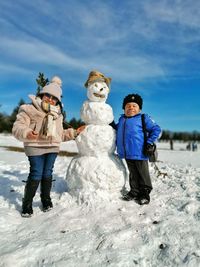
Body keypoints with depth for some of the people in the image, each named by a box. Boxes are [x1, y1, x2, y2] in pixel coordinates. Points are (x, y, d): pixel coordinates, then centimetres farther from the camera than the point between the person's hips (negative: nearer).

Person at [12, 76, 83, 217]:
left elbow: (60, 134, 22)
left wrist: (73, 133, 12)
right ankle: (27, 204, 13)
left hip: (53, 148, 5)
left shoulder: (57, 115, 16)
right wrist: (27, 133, -31)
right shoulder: (29, 109, -3)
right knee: (36, 174, -6)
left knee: (48, 173, 11)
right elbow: (17, 127, -10)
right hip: (36, 147, -5)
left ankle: (46, 200, 29)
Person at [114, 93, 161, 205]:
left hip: (139, 153, -5)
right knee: (133, 174, 19)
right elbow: (117, 129, 31)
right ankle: (134, 192, 33)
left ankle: (144, 194, 24)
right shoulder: (122, 119, 13)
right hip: (127, 154, 6)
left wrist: (149, 142, -9)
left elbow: (156, 129, -3)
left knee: (143, 174, 9)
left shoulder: (143, 118, -5)